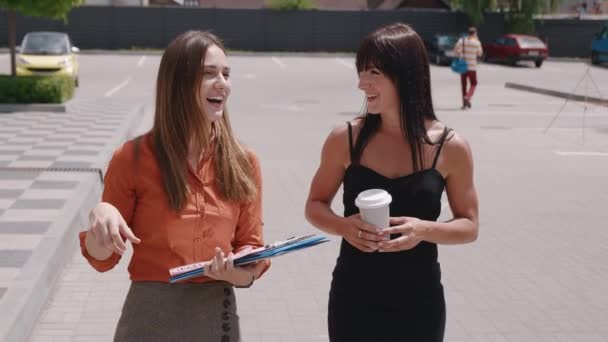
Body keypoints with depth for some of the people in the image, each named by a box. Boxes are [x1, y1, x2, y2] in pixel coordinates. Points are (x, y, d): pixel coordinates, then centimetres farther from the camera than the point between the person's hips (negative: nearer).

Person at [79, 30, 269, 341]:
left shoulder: (243, 162, -1)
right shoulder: (134, 158, -8)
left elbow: (251, 246, 5)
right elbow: (103, 259, -2)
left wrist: (241, 271, -17)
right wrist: (100, 217, -22)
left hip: (218, 316, 2)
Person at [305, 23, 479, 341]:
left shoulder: (450, 147, -8)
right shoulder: (345, 139, -6)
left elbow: (469, 225, 0)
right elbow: (315, 206, 5)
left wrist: (424, 230, -19)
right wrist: (344, 226, -16)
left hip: (419, 305, 0)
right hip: (353, 300, 0)